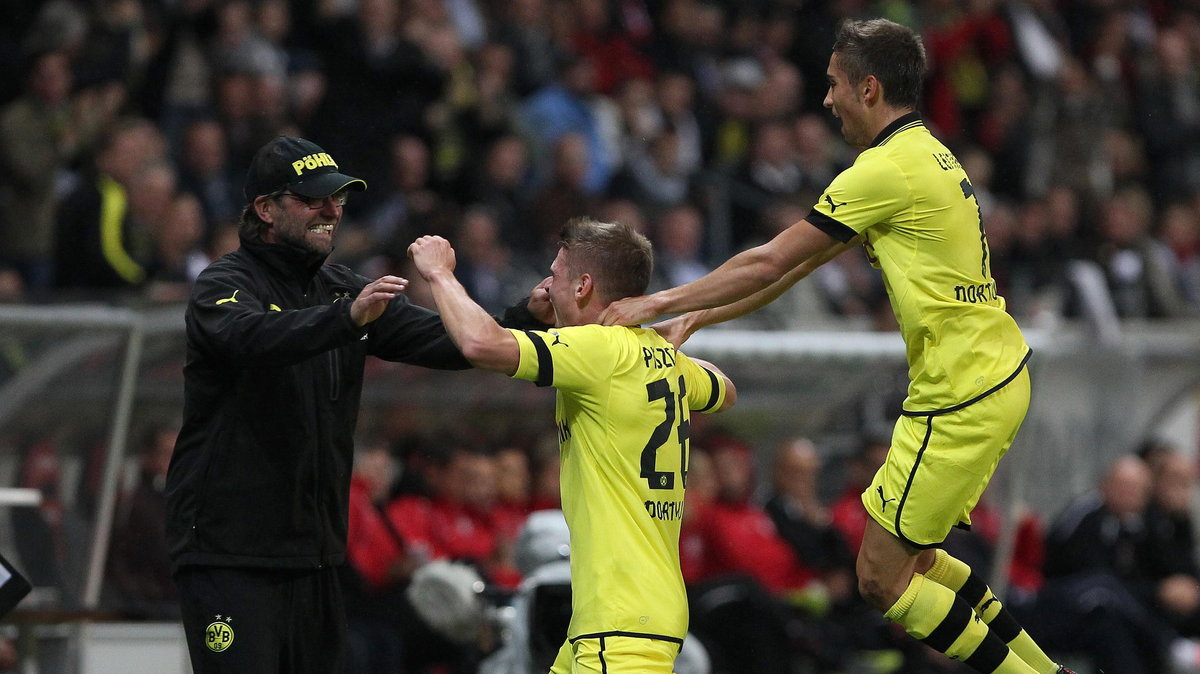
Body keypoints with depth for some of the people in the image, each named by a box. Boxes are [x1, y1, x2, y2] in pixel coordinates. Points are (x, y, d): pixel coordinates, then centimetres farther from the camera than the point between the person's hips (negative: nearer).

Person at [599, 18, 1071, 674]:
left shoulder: (887, 169, -16)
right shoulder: (925, 151, 15)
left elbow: (770, 262, -12)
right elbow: (800, 266, 18)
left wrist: (664, 301, -3)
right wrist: (698, 316, 17)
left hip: (960, 399, -10)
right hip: (999, 378, 10)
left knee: (881, 577, -3)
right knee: (906, 557, 18)